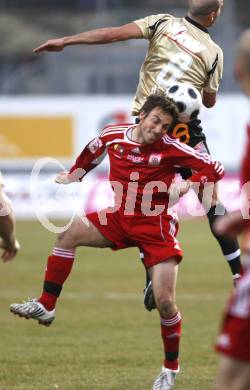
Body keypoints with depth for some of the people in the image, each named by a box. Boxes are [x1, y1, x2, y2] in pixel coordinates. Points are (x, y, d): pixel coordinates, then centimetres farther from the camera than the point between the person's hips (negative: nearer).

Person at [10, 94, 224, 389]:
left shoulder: (170, 148, -14)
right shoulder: (113, 136, -3)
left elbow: (214, 169, -10)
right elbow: (92, 152, 21)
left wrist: (187, 185, -24)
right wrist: (74, 175, 14)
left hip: (156, 225, -4)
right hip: (121, 218, 4)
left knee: (165, 302, -10)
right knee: (69, 233, -16)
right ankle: (45, 307, -13)